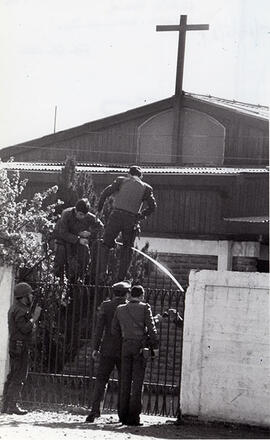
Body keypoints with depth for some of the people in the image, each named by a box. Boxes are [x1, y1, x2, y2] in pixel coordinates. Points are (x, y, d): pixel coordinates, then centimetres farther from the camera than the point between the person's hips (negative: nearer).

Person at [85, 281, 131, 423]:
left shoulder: (106, 306, 1)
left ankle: (95, 410, -10)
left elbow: (99, 327, -3)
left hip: (107, 350, 0)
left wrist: (95, 348, -1)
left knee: (101, 381, 2)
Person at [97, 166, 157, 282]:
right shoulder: (146, 188, 12)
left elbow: (105, 193, 1)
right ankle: (121, 279, 10)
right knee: (127, 249, 15)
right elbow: (152, 206, 6)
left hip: (116, 216, -1)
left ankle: (102, 271, -4)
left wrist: (99, 209, 10)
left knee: (105, 244, 13)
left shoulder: (121, 181, 10)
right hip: (132, 220, 1)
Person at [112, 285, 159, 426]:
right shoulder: (144, 308, -2)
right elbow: (151, 328, -6)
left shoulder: (120, 309, 9)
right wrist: (155, 346, 0)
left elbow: (114, 330, 9)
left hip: (126, 346, 3)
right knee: (137, 381, -2)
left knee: (125, 381, 8)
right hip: (140, 347, -3)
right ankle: (133, 417, -4)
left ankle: (123, 416, 6)